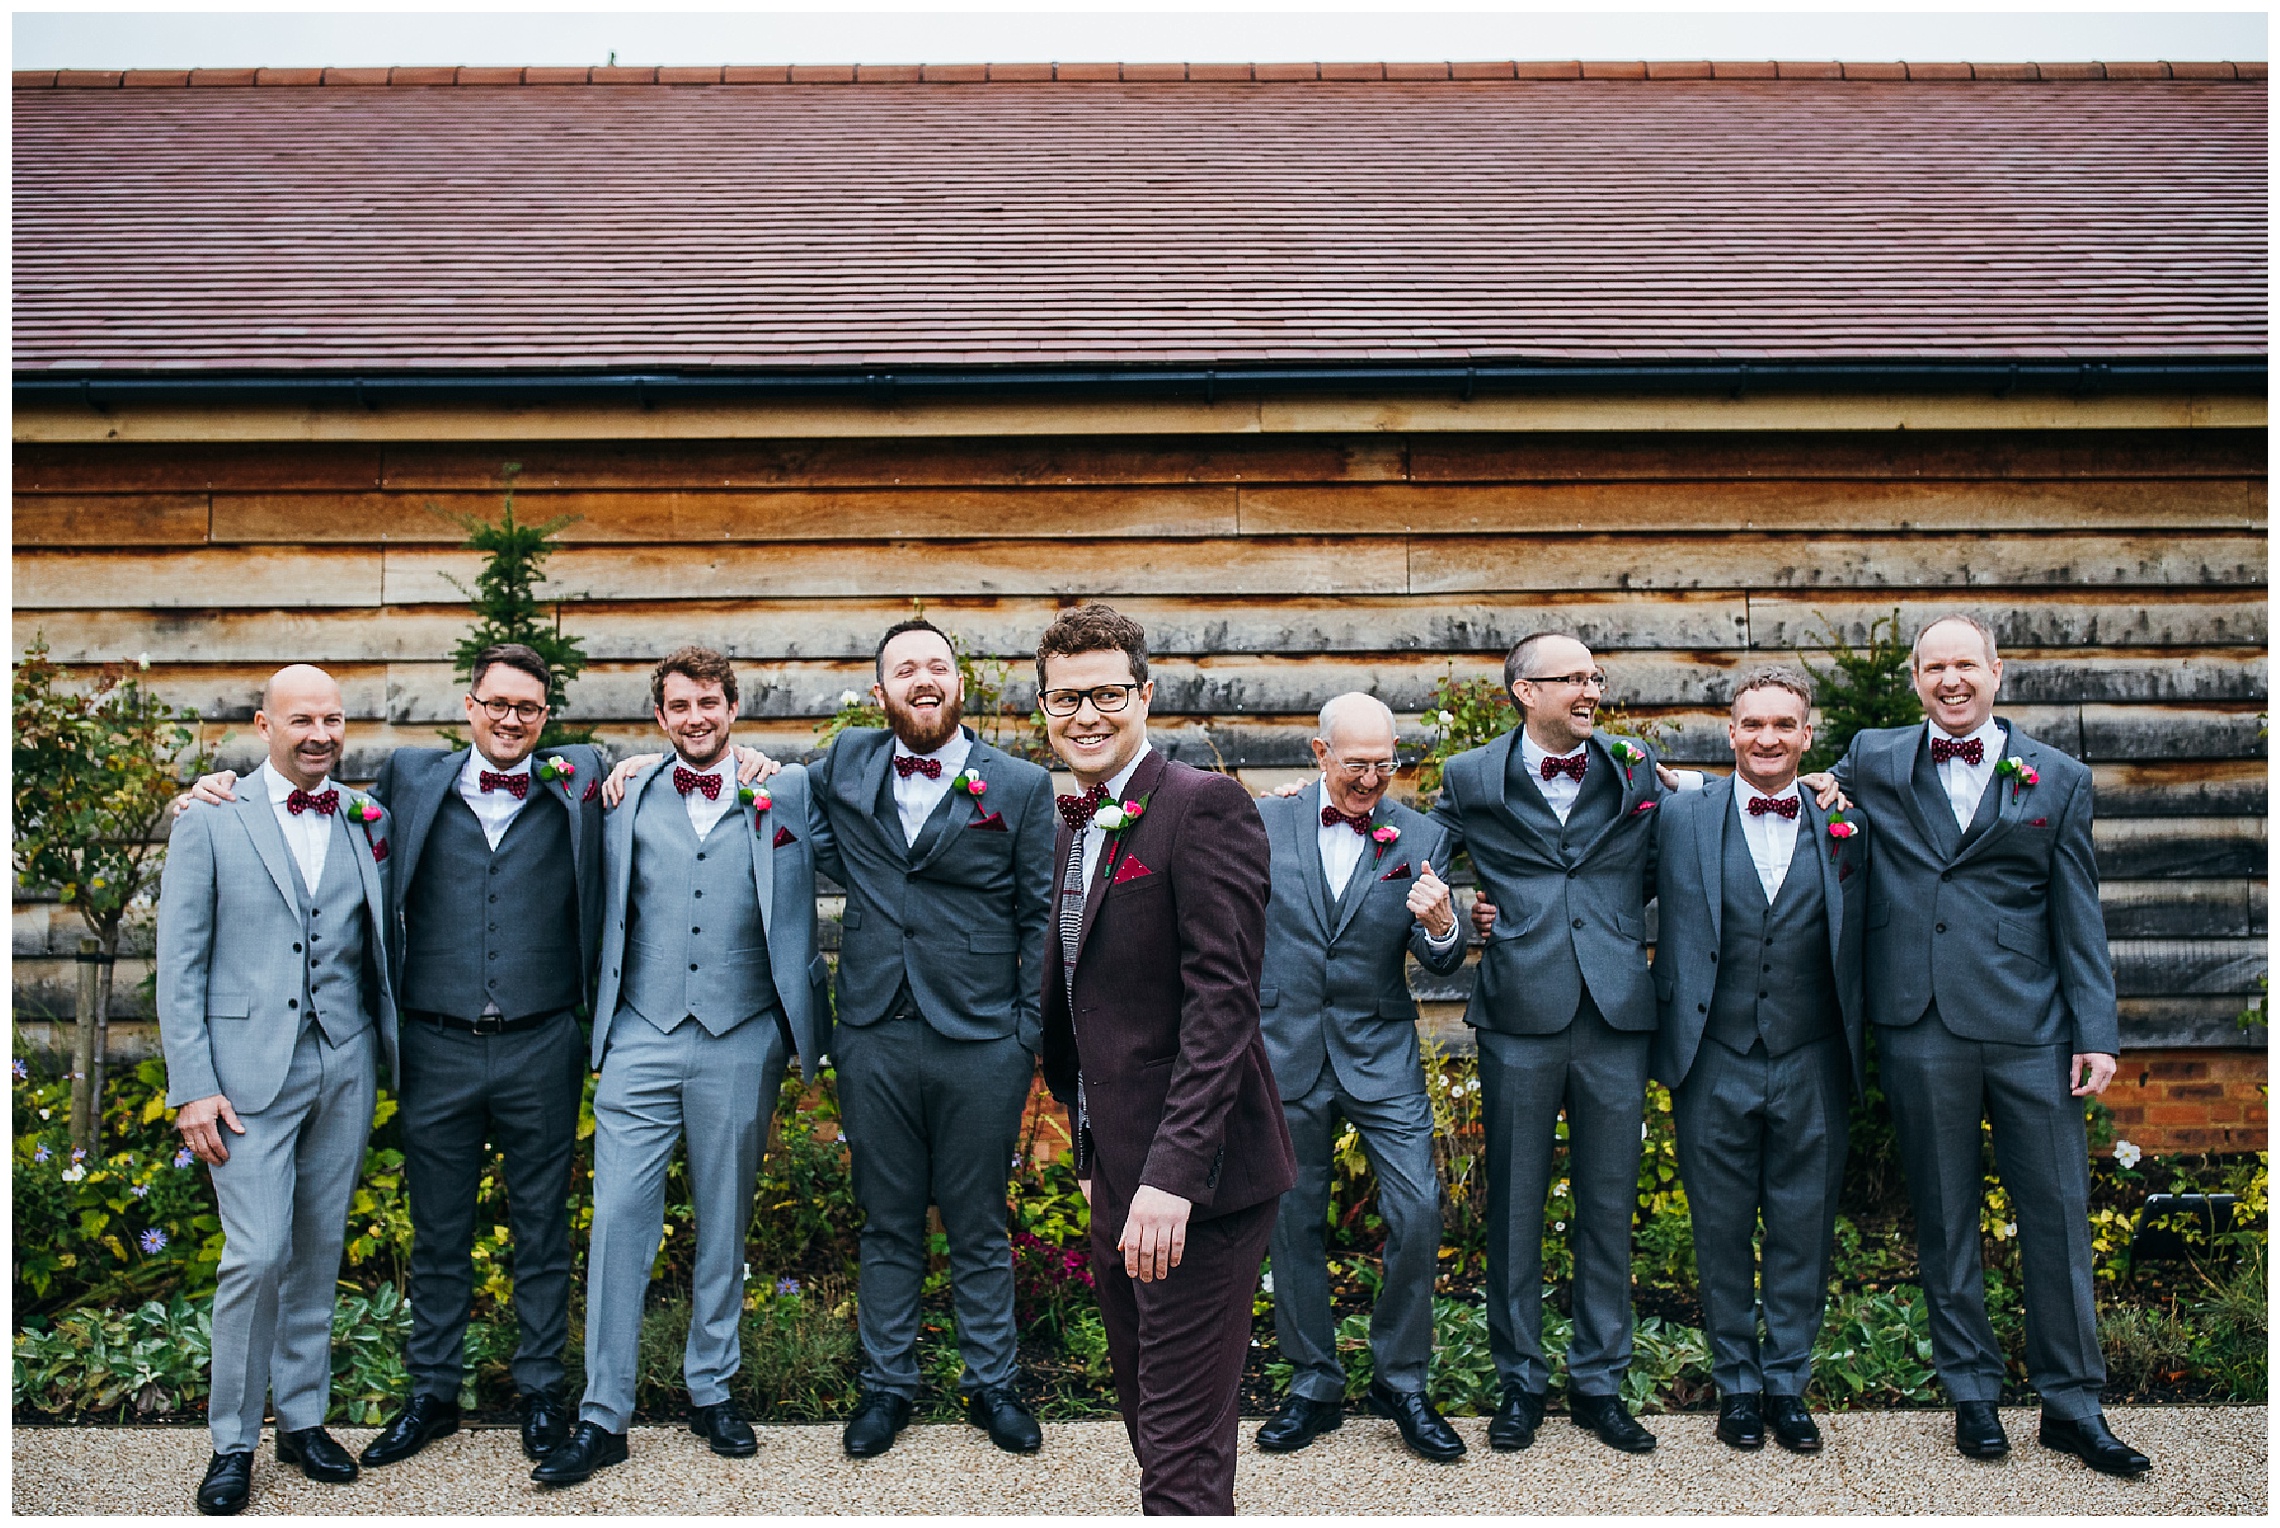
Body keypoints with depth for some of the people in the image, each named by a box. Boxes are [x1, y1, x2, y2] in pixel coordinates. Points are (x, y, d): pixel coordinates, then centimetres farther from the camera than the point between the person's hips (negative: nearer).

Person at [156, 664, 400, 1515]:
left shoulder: (368, 822, 8)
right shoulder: (211, 822, 1)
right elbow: (180, 965, -2)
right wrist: (192, 1087, -8)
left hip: (345, 1065, 3)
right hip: (251, 1070, -3)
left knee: (320, 1251, 11)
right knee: (257, 1255, -6)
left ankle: (303, 1418, 26)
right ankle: (233, 1441, 12)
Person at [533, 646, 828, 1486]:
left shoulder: (786, 792, 4)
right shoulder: (629, 802, 8)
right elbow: (609, 912, 14)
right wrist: (601, 1015, 6)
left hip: (742, 1043, 0)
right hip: (643, 1039, 1)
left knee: (725, 1222, 11)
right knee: (619, 1219, -2)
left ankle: (712, 1387, 26)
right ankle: (603, 1415, 8)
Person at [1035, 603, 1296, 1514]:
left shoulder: (1203, 808, -13)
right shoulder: (1074, 830, 15)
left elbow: (1222, 1001, -20)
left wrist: (1172, 1173, -25)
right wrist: (1091, 1154, 19)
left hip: (1193, 1177, -9)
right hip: (1116, 1176, 9)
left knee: (1183, 1450, -2)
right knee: (1150, 1426, 21)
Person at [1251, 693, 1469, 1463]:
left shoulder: (1420, 839, -2)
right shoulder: (1265, 823, 0)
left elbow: (1442, 964, -4)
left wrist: (1440, 926, -26)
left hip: (1381, 1054, 0)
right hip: (1286, 1052, 1)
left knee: (1418, 1214, -6)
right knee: (1295, 1223, 10)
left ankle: (1401, 1382, 15)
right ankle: (1314, 1387, 26)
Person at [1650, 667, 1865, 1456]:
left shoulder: (1846, 825, 3)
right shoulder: (1681, 817, 0)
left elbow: (1858, 947, 6)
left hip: (1811, 1068, 1)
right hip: (1715, 1065, -1)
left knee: (1803, 1230, 10)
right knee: (1722, 1234, 10)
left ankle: (1788, 1382, 27)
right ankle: (1736, 1383, 26)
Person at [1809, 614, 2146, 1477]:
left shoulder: (2058, 779, 8)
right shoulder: (1873, 761, 8)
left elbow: (2078, 918, 6)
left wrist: (2097, 1033, 1)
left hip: (2029, 1025, 0)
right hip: (1919, 1025, 0)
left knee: (2058, 1214, 4)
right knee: (1944, 1218, 8)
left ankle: (2072, 1404, 18)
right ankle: (1972, 1393, 21)